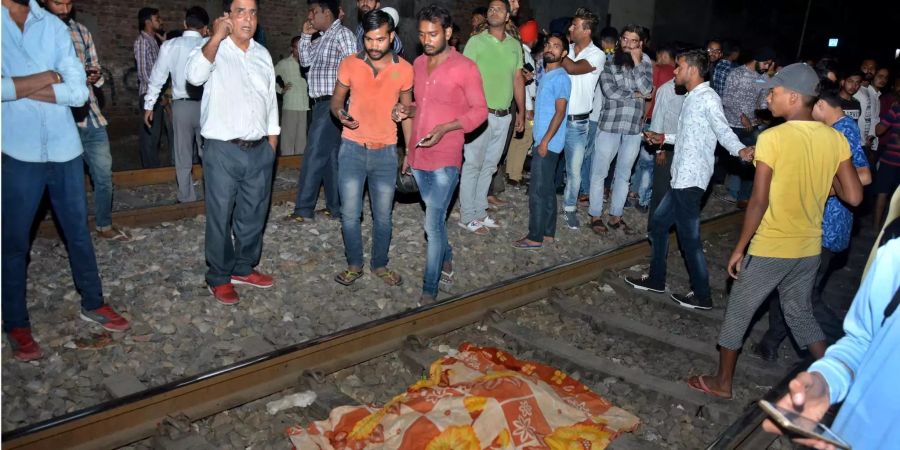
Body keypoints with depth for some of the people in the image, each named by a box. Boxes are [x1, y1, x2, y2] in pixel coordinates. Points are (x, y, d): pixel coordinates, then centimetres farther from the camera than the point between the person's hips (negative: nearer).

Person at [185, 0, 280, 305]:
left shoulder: (262, 54, 12)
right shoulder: (213, 49, -5)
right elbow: (194, 75, -27)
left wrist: (272, 143, 13)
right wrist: (217, 37, -25)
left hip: (259, 151, 5)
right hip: (223, 152, -5)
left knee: (253, 215, 15)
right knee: (221, 218, 5)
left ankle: (244, 268, 33)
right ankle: (219, 278, 21)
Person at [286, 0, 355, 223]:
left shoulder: (342, 34, -9)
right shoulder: (322, 38, 17)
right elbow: (305, 60, 23)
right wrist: (306, 35, 12)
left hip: (332, 104, -9)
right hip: (322, 104, 9)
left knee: (314, 155, -8)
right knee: (330, 157, 10)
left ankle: (303, 210, -2)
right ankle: (335, 207, 17)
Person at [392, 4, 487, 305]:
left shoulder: (465, 67, -9)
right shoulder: (418, 64, 10)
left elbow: (480, 110, -8)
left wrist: (444, 128, -20)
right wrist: (406, 112, 0)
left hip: (444, 159, -6)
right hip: (418, 156, 6)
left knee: (433, 225, -8)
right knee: (435, 218, 19)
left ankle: (429, 291, 2)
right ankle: (447, 261, 40)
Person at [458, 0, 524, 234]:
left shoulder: (515, 45, 10)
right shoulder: (475, 42, -6)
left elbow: (518, 79, 14)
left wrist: (521, 112, 14)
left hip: (504, 116, 5)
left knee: (489, 166, 13)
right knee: (472, 166, 0)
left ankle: (479, 212, 24)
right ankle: (467, 217, 9)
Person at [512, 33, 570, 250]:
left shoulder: (561, 78, -14)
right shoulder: (545, 74, 14)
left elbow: (560, 113, -18)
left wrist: (545, 141, -20)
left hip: (548, 143, -9)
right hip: (543, 140, 9)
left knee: (537, 191, -5)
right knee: (547, 189, 13)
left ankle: (535, 237, 3)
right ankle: (548, 233, 21)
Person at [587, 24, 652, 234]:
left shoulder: (645, 63, 6)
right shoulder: (609, 62, -3)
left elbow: (646, 89, -9)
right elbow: (610, 91, -15)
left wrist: (637, 63, -11)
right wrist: (635, 94, -7)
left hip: (634, 128, 3)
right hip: (609, 124, -3)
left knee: (624, 175, 13)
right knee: (600, 172, 4)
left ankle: (615, 216, 25)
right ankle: (595, 215, 17)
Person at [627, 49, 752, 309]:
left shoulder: (707, 97, -14)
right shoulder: (692, 97, 17)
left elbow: (722, 131, -26)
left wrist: (740, 150, -44)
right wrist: (664, 139, 33)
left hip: (691, 180, -10)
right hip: (682, 178, 10)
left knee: (689, 237, -3)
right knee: (658, 223, 17)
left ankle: (702, 296, 9)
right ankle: (656, 279, 30)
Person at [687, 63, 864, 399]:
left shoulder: (772, 138, -18)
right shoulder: (837, 139, -1)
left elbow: (759, 201, -18)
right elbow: (854, 196, -1)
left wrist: (739, 248, -9)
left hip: (770, 248, -6)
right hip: (810, 248, 6)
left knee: (737, 314, 12)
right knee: (801, 314, 25)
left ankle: (722, 382, 25)